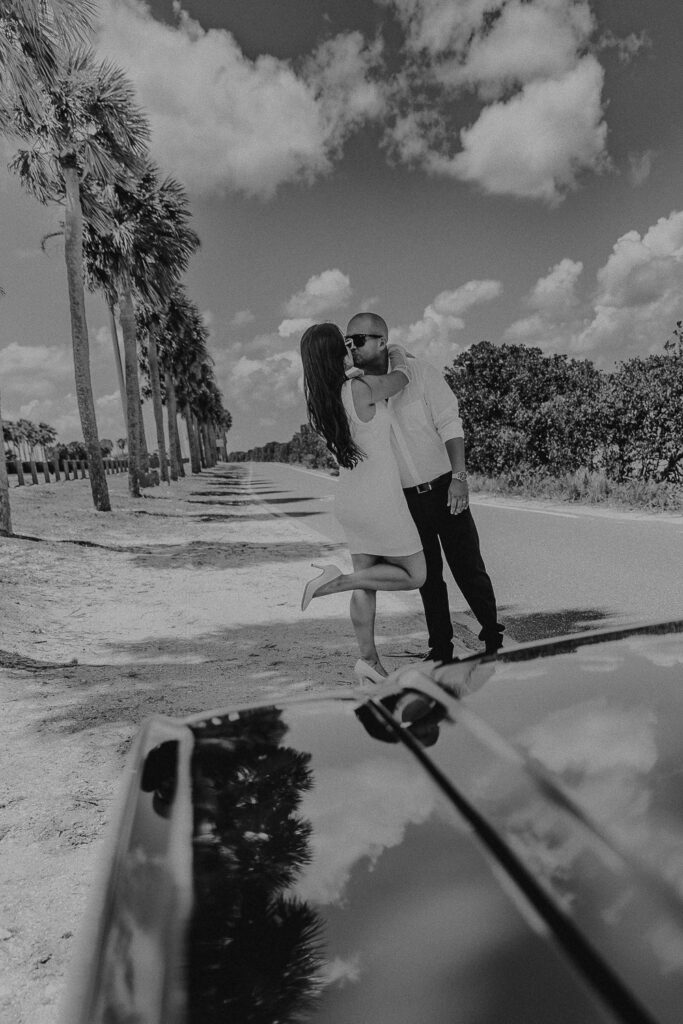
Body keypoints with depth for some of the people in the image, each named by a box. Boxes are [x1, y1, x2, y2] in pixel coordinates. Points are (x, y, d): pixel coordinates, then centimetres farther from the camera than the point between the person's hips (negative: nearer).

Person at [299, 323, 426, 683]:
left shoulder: (318, 398, -1)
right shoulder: (361, 388, -22)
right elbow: (402, 377, -1)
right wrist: (396, 353, 19)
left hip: (349, 499, 8)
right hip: (379, 501, -8)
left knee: (366, 584, 15)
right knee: (414, 576, 7)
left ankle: (368, 660, 22)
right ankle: (335, 580, -5)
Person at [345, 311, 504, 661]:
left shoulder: (419, 371, -10)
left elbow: (449, 425, -12)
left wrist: (459, 478, -19)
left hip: (444, 487, -3)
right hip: (405, 497, 3)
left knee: (467, 566, 2)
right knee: (427, 574, 11)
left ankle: (493, 633, 24)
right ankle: (440, 646, 24)